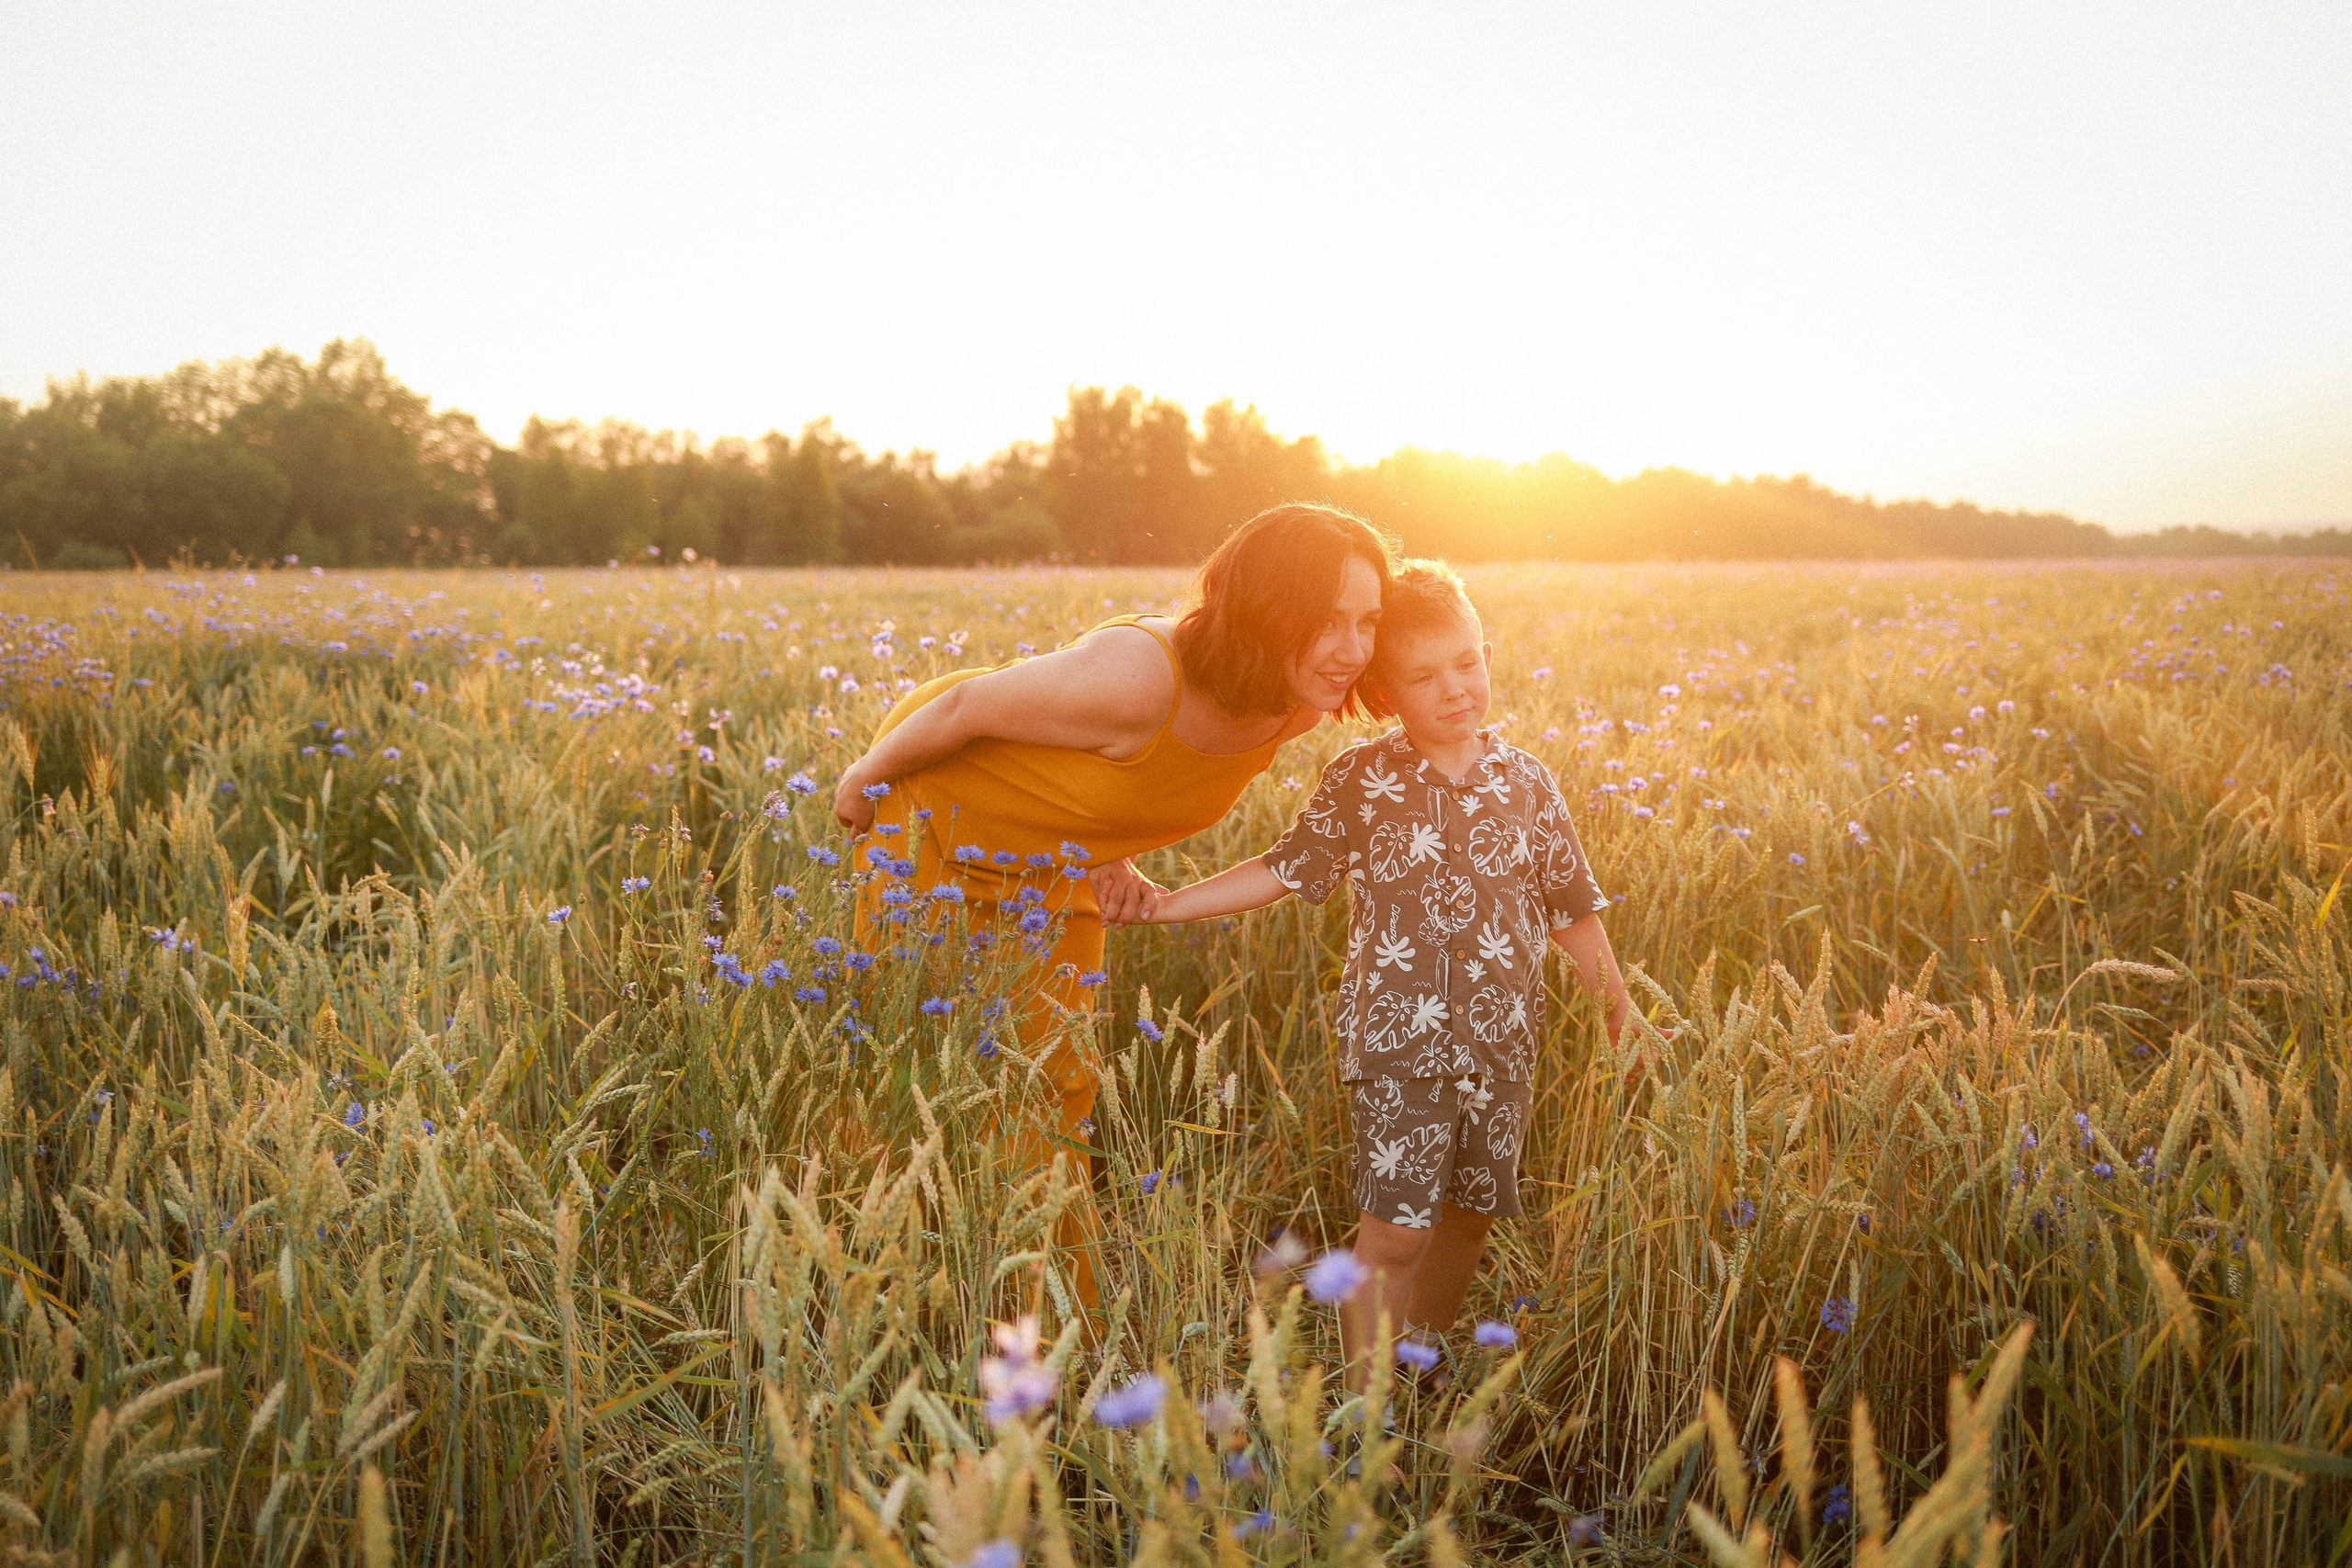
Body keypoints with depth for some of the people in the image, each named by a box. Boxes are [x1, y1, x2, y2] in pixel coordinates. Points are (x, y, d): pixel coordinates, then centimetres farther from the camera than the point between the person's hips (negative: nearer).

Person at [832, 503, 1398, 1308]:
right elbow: (966, 706, -24)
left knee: (1059, 1085, 9)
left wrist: (1114, 849, -7)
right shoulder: (1140, 677, -40)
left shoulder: (1294, 710, -18)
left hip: (1056, 866, 6)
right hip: (936, 818, -6)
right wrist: (862, 781, -10)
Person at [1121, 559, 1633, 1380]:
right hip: (1397, 1043, -3)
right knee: (1393, 1232, -7)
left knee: (1469, 1218, 14)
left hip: (1502, 1045, 3)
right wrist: (1166, 903, -4)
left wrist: (1620, 1009, 10)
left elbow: (1573, 909, 10)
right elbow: (1286, 871, 1)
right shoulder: (1360, 781, -3)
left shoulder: (1527, 783, 3)